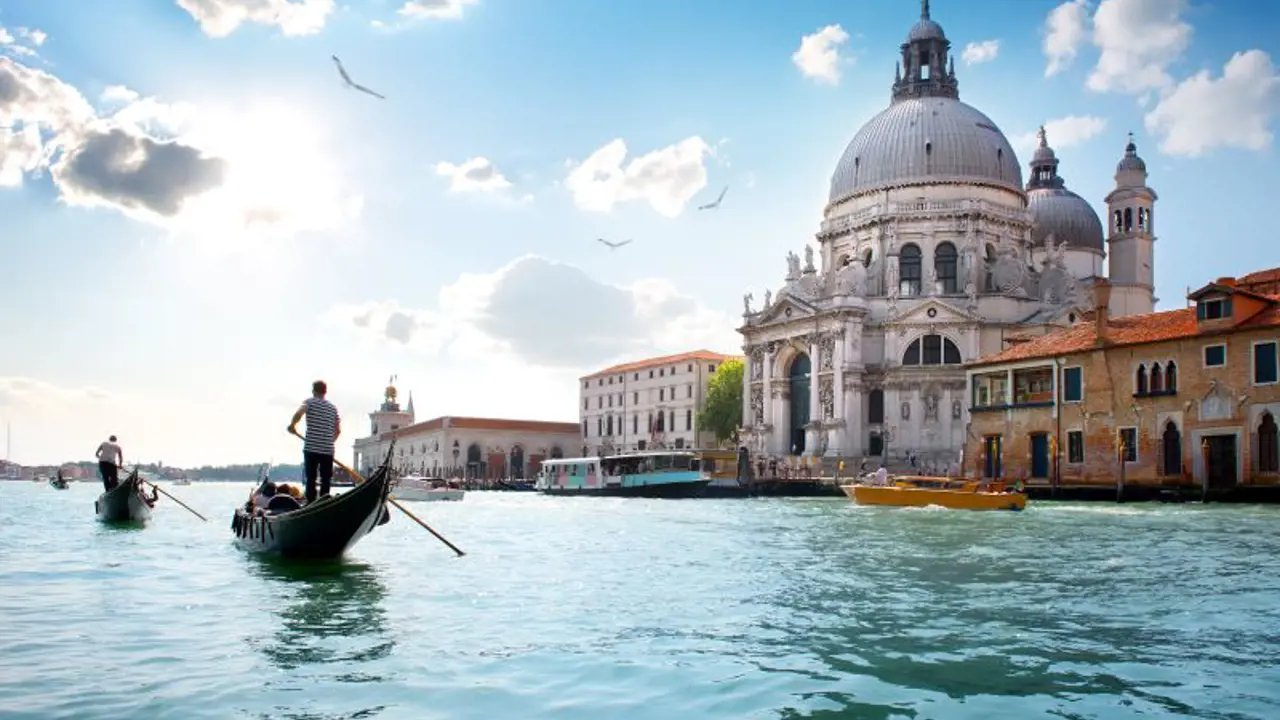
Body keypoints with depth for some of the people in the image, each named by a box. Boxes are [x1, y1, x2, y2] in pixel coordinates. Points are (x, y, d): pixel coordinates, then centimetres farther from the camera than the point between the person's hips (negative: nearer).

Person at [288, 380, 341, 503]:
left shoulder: (309, 402, 1)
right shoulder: (333, 407, 14)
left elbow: (299, 413, -20)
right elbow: (338, 430, 14)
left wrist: (292, 425, -4)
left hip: (311, 448, -3)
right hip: (328, 449, 3)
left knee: (310, 479, 3)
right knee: (326, 480, 6)